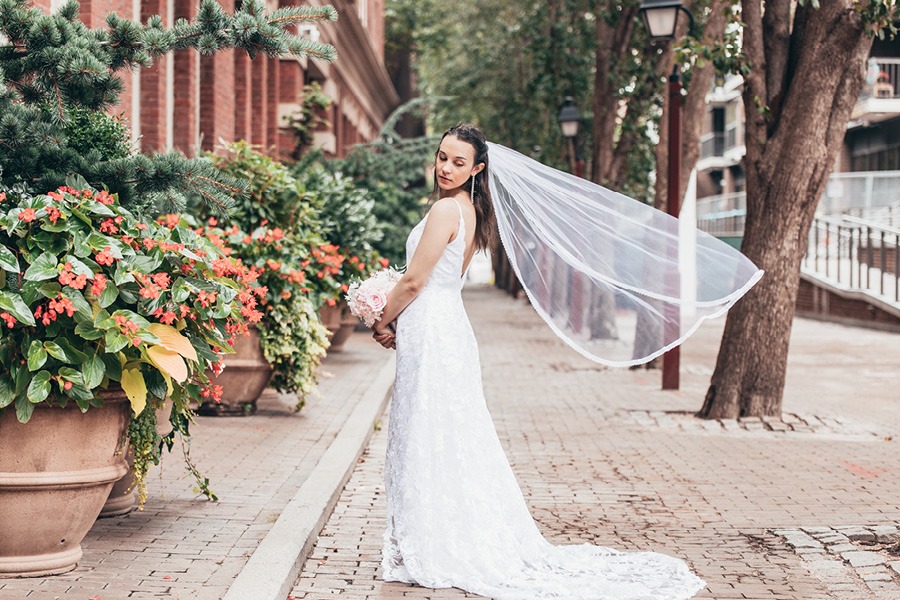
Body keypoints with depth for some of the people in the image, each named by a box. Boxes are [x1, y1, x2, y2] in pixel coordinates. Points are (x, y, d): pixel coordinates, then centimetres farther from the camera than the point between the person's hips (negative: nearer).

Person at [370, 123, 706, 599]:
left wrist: (383, 321, -1)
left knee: (428, 442, -3)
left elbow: (414, 281, -16)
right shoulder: (471, 209, 14)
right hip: (450, 326, 9)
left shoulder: (446, 209, -16)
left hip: (430, 335, -9)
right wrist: (398, 323, 12)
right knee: (455, 441, 13)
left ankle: (432, 552, 3)